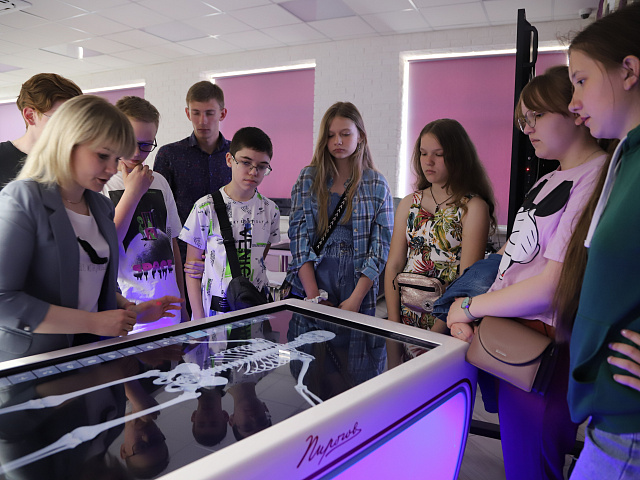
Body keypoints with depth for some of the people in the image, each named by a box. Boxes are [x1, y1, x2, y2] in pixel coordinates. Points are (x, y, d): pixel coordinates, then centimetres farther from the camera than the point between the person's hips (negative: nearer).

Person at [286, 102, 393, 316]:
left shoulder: (377, 185, 1)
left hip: (358, 286, 0)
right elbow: (299, 237, -3)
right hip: (310, 284, 1)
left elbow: (381, 246, -3)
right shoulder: (308, 179, 3)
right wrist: (314, 296, -11)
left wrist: (356, 299, -12)